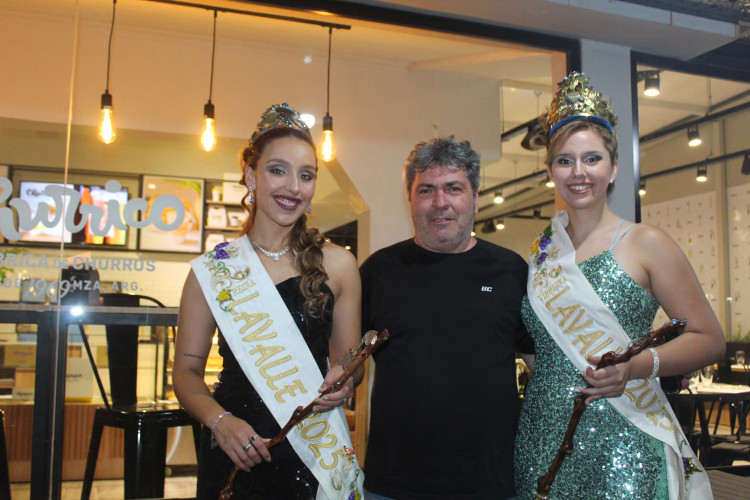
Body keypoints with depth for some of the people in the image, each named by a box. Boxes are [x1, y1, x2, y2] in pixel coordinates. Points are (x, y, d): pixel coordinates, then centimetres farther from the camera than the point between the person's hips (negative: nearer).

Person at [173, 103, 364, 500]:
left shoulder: (337, 264, 0)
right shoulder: (213, 270, -3)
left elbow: (349, 359, 8)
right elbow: (187, 370, 1)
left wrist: (345, 381, -14)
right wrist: (218, 420, -16)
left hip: (317, 451, 1)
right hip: (236, 455, -1)